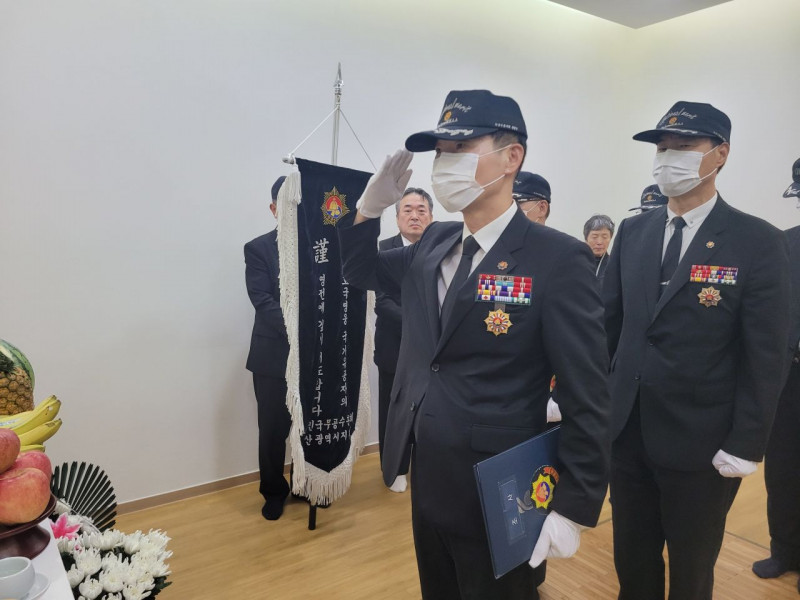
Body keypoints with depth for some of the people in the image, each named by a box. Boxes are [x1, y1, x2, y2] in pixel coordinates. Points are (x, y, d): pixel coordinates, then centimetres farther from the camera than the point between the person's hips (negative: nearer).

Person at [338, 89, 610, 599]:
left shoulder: (558, 259, -17)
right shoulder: (434, 243, 3)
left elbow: (589, 399, -16)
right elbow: (361, 271, 18)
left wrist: (573, 510, -15)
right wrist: (371, 206, 0)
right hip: (427, 484, 7)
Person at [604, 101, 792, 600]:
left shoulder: (759, 242, -9)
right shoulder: (633, 232, 4)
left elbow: (765, 356, -10)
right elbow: (610, 323, 5)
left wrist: (746, 446, -12)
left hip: (701, 441, -3)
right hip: (626, 430, 4)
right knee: (631, 559, 20)